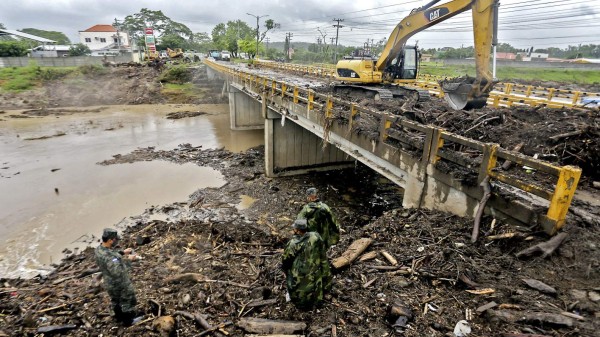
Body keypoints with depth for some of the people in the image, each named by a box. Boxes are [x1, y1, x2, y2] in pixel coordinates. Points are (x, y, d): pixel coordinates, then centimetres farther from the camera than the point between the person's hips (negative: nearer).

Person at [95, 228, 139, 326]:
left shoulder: (98, 249, -8)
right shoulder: (108, 256, -38)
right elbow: (119, 272, -38)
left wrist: (122, 253, 2)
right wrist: (128, 260, -30)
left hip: (109, 283, 9)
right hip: (120, 284, -8)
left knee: (116, 301, 30)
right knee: (128, 302, 16)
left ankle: (119, 317, 51)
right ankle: (128, 321, 33)